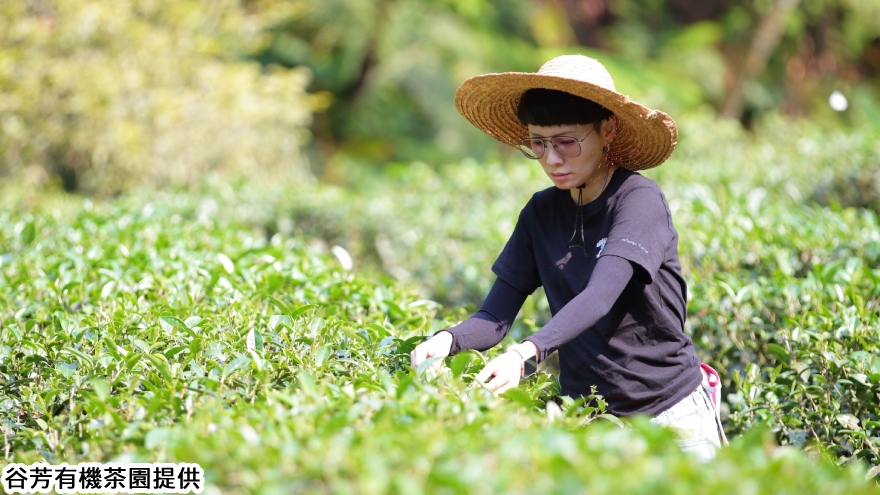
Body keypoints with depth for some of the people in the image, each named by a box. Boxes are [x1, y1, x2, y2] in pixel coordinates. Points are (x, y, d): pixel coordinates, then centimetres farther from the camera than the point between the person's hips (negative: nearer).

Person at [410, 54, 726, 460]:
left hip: (669, 410, -4)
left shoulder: (638, 199, -16)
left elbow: (599, 298, -30)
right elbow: (495, 317, -4)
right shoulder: (541, 213, 1)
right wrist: (449, 340, -26)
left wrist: (526, 353, -45)